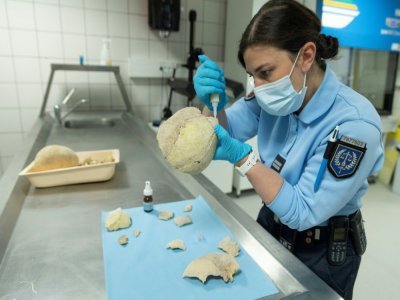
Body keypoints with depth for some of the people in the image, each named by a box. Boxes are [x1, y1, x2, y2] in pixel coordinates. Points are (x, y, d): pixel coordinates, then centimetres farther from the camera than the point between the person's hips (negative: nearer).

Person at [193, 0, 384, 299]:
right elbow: (221, 134, -7)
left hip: (323, 250, -5)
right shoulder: (277, 95, -14)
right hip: (271, 223, 5)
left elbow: (302, 212, -27)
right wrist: (212, 103, -28)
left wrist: (242, 157, -35)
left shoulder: (355, 124, -30)